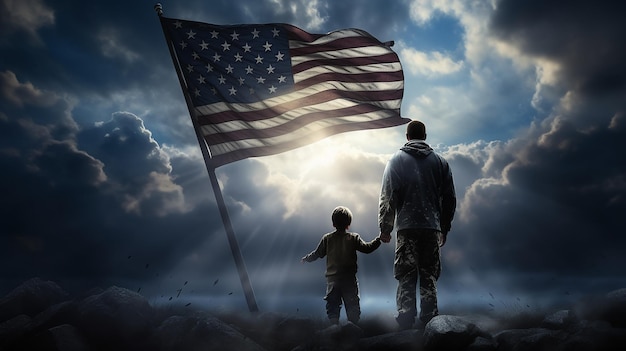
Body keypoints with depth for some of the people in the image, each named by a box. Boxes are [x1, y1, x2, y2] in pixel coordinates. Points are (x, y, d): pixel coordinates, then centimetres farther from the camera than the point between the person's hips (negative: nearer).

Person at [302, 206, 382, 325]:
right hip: (349, 279, -1)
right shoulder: (354, 238, -3)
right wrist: (379, 239, 6)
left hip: (332, 280, 1)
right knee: (352, 306, 8)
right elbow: (367, 248, -5)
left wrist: (306, 258, 27)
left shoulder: (327, 238, 1)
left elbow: (317, 253, 8)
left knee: (332, 306, 8)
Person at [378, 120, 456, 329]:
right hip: (432, 227, 2)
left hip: (406, 227, -2)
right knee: (429, 276, 9)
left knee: (406, 276, 3)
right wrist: (445, 228, 20)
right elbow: (450, 198, 12)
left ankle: (405, 320, -1)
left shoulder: (397, 160, 4)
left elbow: (387, 197, -2)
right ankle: (430, 320, 10)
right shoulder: (440, 161, 11)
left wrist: (385, 227, 4)